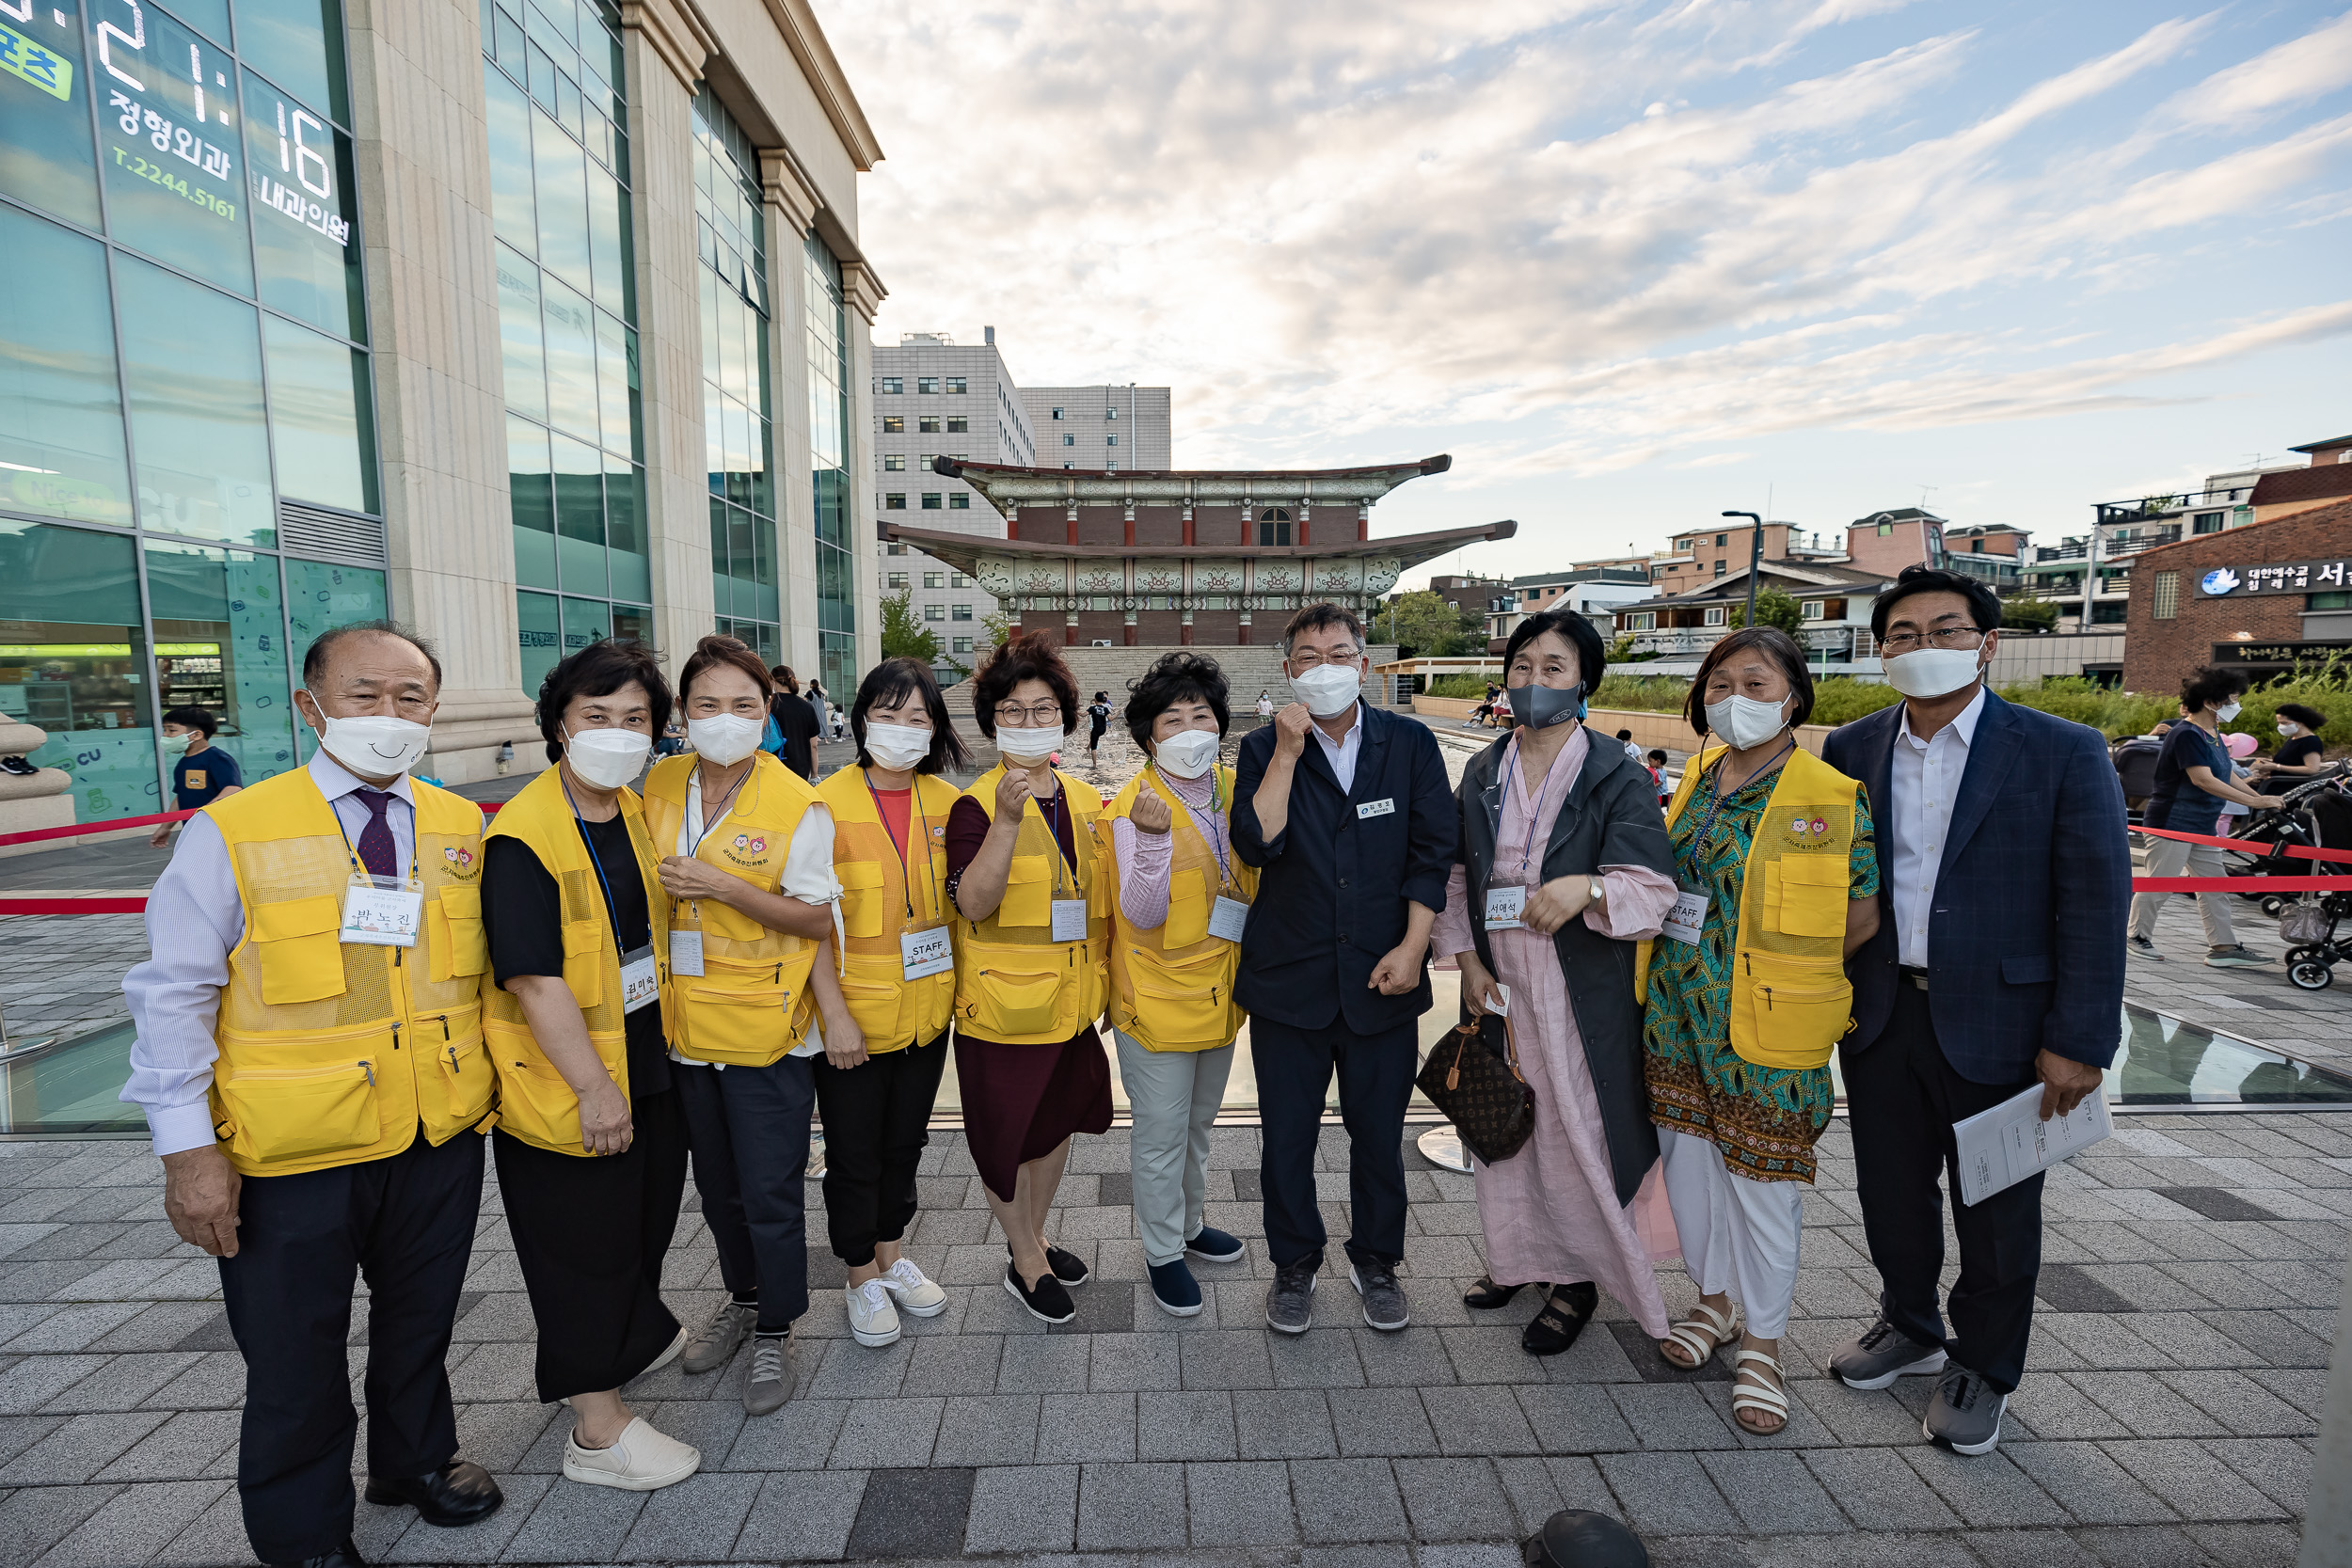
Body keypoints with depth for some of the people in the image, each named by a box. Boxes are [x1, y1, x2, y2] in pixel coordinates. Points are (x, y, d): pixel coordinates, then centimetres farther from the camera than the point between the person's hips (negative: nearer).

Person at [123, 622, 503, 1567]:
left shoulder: (463, 827, 0)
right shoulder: (232, 832, -10)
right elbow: (174, 996, -8)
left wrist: (484, 1076, 8)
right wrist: (188, 1146, -10)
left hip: (441, 1137, 3)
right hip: (290, 1157, -3)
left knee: (419, 1322, 23)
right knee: (296, 1358, 15)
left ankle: (416, 1460, 49)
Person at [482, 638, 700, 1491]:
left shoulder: (637, 815, 4)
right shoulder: (522, 837, -21)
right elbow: (535, 980, -24)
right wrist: (593, 1086, -22)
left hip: (650, 1067, 8)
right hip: (565, 1087, -7)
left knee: (645, 1220, 24)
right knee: (585, 1249, 8)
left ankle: (634, 1333, 50)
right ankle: (598, 1429, 25)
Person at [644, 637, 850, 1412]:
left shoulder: (797, 804, -14)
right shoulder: (661, 785, 1)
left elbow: (816, 920, -13)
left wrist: (721, 887, -22)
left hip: (767, 1028, -5)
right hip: (686, 1021, 5)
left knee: (771, 1195, 5)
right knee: (717, 1185, 22)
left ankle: (776, 1333, 29)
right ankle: (742, 1298, 46)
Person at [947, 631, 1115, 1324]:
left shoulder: (1086, 802, 5)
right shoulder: (975, 806, -13)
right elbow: (972, 902, -26)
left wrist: (1105, 979, 11)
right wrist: (1008, 820, -35)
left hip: (1072, 1001, 6)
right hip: (1003, 1005, -6)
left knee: (1058, 1120, 20)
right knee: (1007, 1135, 9)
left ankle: (1034, 1240, 42)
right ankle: (1024, 1261, 31)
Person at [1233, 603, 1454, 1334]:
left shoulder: (1410, 743, 1)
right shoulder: (1264, 750, 0)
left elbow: (1432, 851, 0)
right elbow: (1255, 844, -15)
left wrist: (1412, 947, -8)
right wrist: (1288, 752, -17)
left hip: (1383, 979, 1)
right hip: (1290, 978, 0)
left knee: (1379, 1134, 15)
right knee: (1287, 1136, 12)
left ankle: (1375, 1262, 39)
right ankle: (1294, 1265, 35)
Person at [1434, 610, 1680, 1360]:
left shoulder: (1617, 777, -7)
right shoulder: (1483, 772, 6)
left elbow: (1653, 887, -13)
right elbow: (1456, 875, 10)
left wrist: (1587, 888, -33)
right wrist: (1467, 959, 0)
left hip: (1580, 992, -4)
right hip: (1496, 985, 4)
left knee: (1575, 1130, 4)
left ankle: (1579, 1277, 27)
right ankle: (1519, 1254, 37)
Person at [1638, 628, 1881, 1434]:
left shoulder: (1831, 798, -12)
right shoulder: (1696, 778, 5)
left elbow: (1863, 916, -8)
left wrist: (1787, 973, -4)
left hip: (1765, 1029, -6)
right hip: (1676, 1012, 6)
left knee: (1762, 1179, 7)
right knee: (1688, 1156, 17)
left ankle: (1762, 1342, 29)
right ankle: (1714, 1298, 40)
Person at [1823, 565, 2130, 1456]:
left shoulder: (2063, 753, -8)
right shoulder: (1852, 750, 2)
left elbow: (2095, 903, -9)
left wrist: (2079, 1041, -11)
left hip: (1999, 1024, -3)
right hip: (1880, 1016, 3)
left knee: (1997, 1215, 14)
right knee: (1891, 1191, 18)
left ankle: (1982, 1369, 36)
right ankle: (1909, 1327, 42)